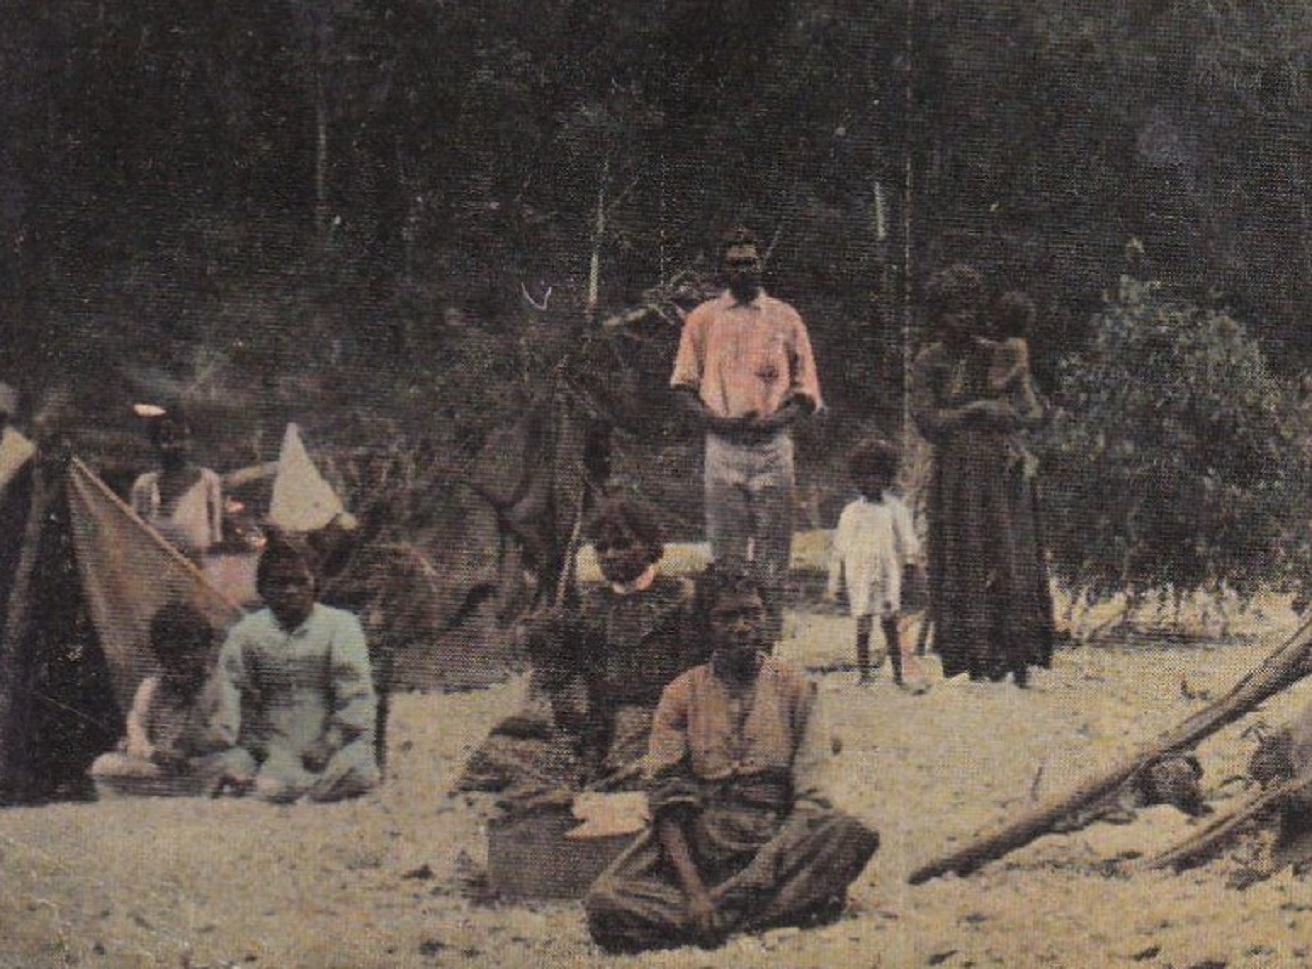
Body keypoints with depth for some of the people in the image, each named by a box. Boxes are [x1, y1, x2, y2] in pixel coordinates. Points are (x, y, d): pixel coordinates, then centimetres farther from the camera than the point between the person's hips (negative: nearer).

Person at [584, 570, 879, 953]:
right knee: (605, 904, -29)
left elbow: (811, 796, 0)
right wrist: (692, 890, -17)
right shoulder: (681, 694, 10)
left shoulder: (794, 688, 10)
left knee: (853, 834, -31)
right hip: (698, 838, 0)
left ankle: (719, 909, -26)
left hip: (775, 836, 0)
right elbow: (666, 801, 1)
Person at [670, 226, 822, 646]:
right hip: (722, 445, 0)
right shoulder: (703, 319, 12)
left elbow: (806, 393, 8)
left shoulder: (785, 319, 11)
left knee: (772, 555, -2)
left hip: (772, 444, 0)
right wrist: (714, 420, -8)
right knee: (726, 553, -3)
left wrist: (771, 421, -10)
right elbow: (683, 386, 10)